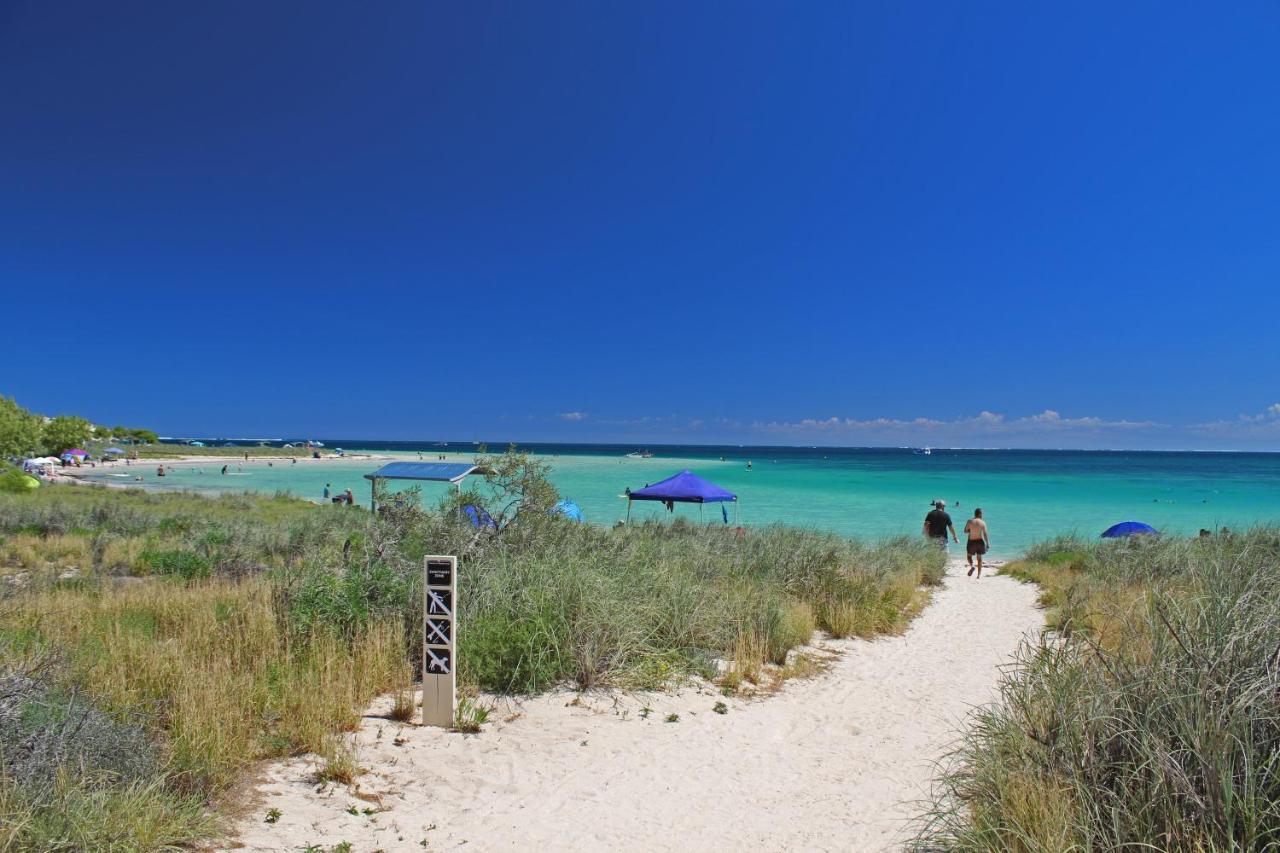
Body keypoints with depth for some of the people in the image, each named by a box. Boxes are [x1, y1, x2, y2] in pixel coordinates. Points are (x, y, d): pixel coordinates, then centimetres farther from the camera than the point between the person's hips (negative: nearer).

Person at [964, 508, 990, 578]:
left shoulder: (969, 521, -6)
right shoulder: (983, 523, -6)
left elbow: (965, 531, -1)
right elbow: (985, 534, -8)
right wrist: (987, 544, -4)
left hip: (971, 542, -1)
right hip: (980, 541, 1)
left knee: (969, 556, 20)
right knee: (979, 558, 13)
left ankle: (972, 566, -10)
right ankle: (979, 575, 12)